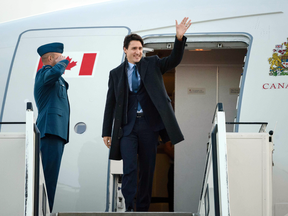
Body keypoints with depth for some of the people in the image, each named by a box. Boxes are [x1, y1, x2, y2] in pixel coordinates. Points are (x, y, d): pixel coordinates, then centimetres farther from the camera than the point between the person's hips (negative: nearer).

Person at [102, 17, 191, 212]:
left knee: (148, 170, 6)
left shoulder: (152, 64, 7)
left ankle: (143, 209, 15)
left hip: (149, 124, 1)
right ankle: (128, 209, -12)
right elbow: (110, 104, 9)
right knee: (129, 168, -13)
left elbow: (174, 60, -8)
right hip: (127, 127, -1)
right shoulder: (116, 74, 8)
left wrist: (180, 39, -25)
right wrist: (106, 132, 6)